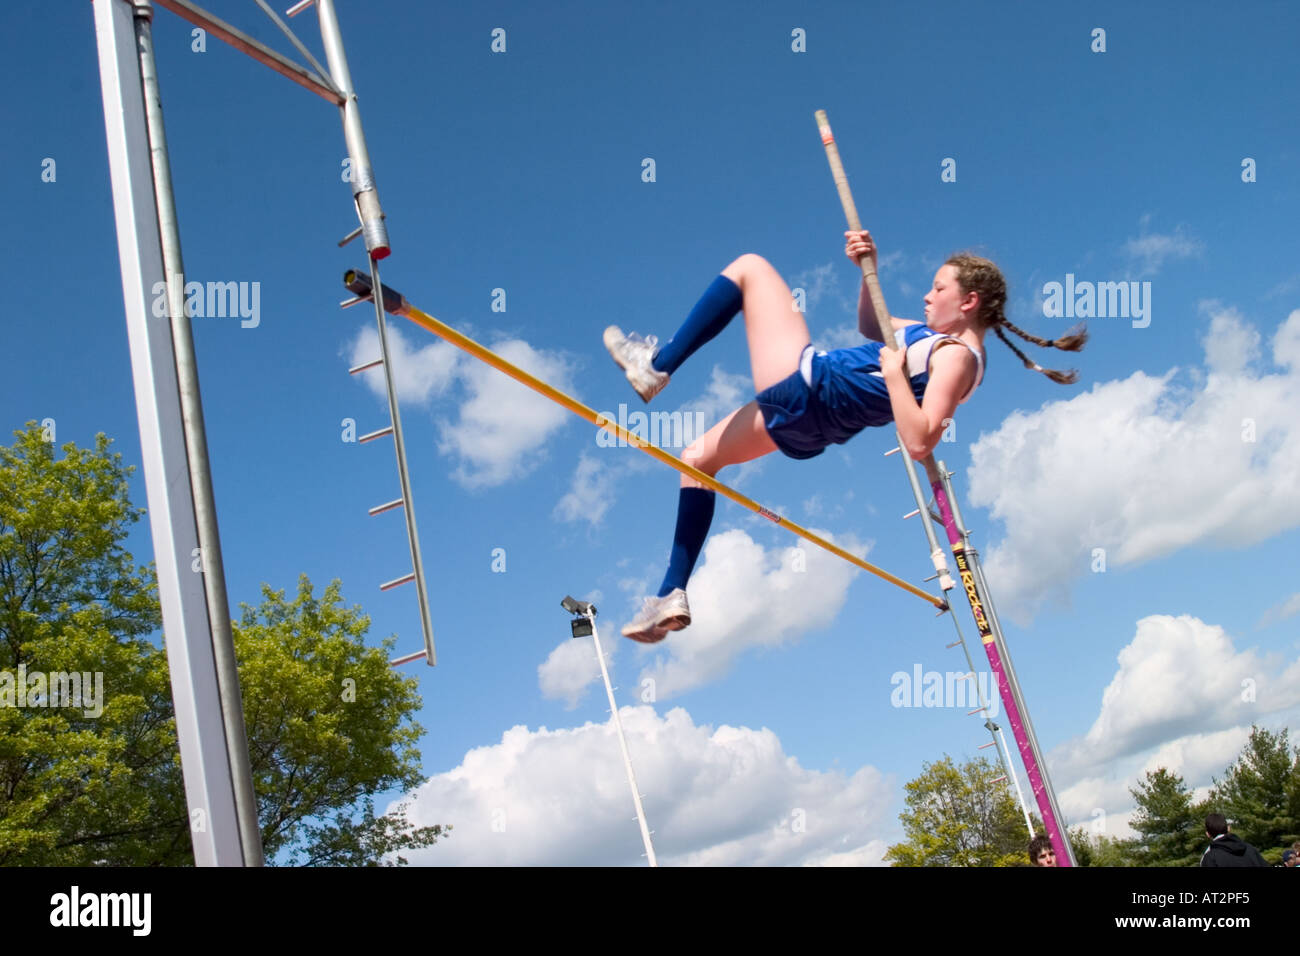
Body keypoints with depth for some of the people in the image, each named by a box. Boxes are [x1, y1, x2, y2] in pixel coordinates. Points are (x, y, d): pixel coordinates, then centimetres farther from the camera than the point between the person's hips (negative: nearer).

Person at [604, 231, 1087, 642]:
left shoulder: (956, 357, -16)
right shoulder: (941, 335, 13)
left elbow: (918, 442, -28)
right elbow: (871, 328, 27)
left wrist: (893, 372, -24)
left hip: (805, 388, -10)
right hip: (804, 424, 10)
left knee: (750, 267, -1)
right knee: (697, 457, 21)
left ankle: (658, 365, -5)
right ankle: (671, 594, 17)